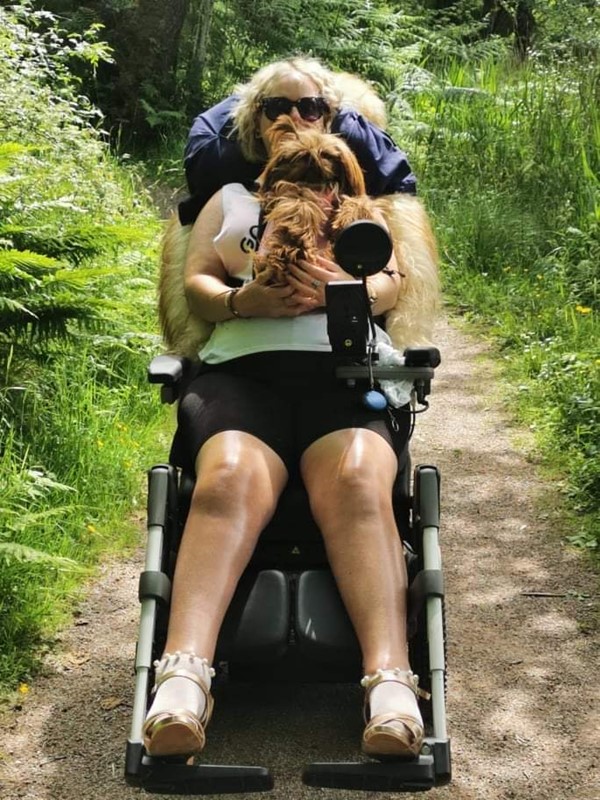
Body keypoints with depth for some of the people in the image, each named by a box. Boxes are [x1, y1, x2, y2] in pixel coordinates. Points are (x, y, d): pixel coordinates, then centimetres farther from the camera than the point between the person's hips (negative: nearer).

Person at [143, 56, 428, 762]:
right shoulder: (228, 198, 33)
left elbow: (391, 283, 16)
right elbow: (195, 284, 17)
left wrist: (344, 289, -9)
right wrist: (244, 300, -7)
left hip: (347, 368, 0)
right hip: (242, 369, 0)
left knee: (357, 483, -34)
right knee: (229, 481, -34)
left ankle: (390, 682, -47)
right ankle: (183, 679, -48)